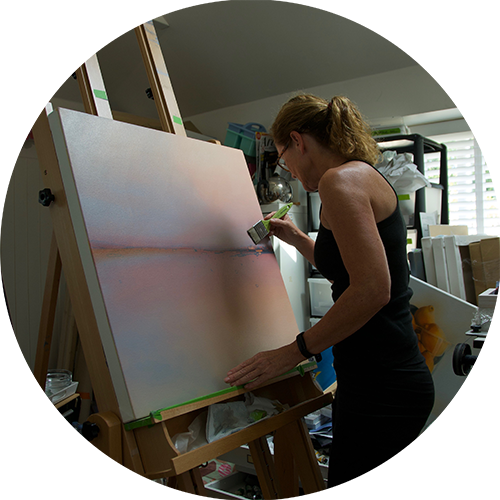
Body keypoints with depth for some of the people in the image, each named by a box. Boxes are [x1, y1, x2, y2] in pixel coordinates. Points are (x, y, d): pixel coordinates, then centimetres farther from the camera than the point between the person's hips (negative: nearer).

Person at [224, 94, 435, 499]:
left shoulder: (341, 179, -13)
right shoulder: (366, 177, 17)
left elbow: (372, 290, -24)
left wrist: (290, 354, -17)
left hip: (381, 388, -10)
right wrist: (299, 239, 26)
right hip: (392, 378, 10)